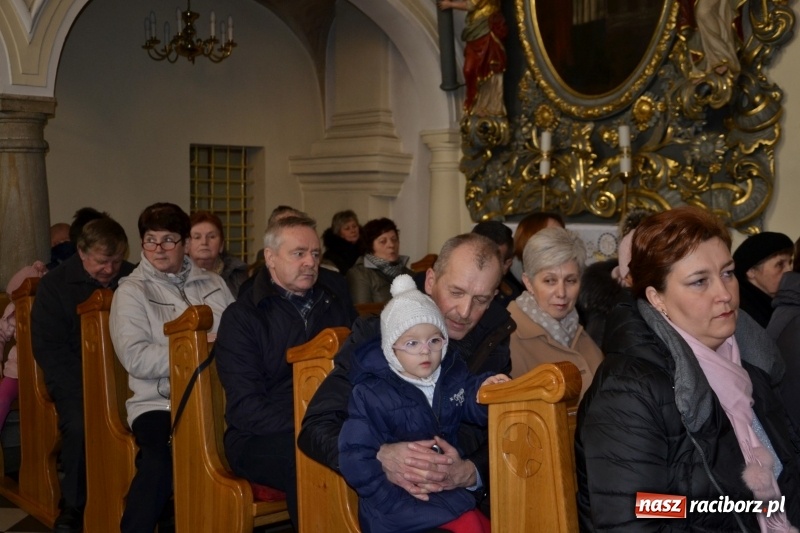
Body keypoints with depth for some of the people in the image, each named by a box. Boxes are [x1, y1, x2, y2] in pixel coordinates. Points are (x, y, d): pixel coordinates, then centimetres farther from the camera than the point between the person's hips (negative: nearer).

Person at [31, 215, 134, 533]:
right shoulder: (55, 285, 1)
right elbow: (48, 347, -4)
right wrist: (87, 390, -17)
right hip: (76, 378, -1)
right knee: (80, 425, -32)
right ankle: (73, 507, -9)